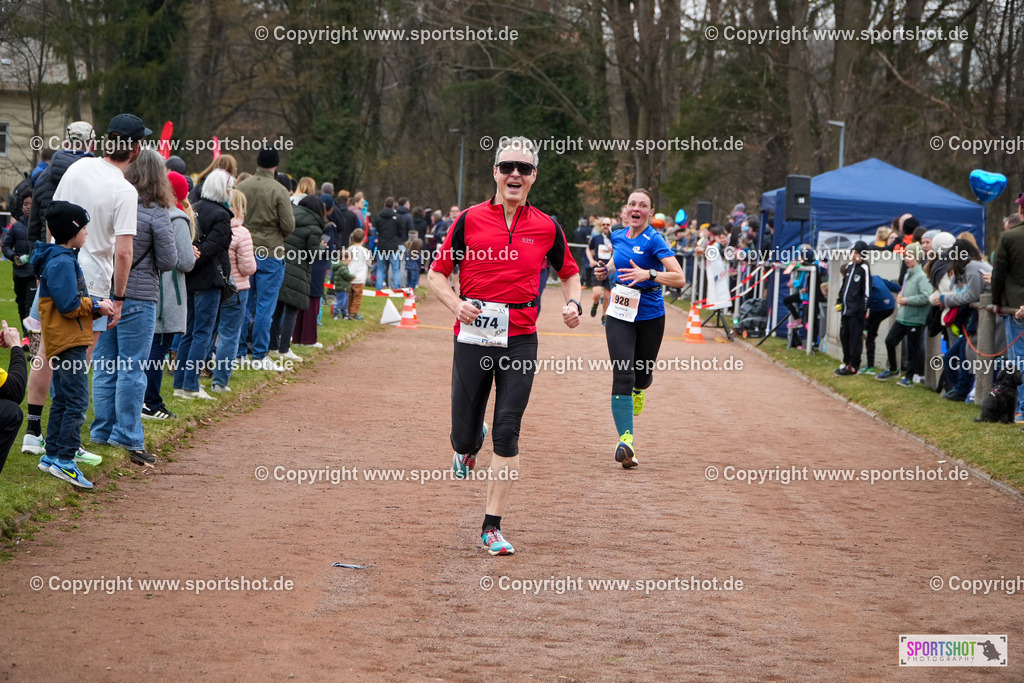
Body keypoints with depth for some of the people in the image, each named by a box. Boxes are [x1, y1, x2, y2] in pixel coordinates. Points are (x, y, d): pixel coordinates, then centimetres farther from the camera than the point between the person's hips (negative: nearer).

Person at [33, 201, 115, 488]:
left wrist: (97, 304, 5)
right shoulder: (62, 262, -16)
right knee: (77, 403, -12)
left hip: (61, 343, 11)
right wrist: (97, 306, -10)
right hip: (68, 343, -11)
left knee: (62, 400, 16)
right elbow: (69, 305, -22)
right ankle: (64, 461, -14)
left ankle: (52, 455, 22)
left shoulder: (61, 259, 17)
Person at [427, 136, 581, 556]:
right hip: (473, 336, 0)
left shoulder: (546, 227, 6)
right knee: (463, 437, 2)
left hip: (520, 339, 0)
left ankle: (492, 527, 1)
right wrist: (456, 303, -12)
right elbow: (436, 274, 7)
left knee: (507, 434, -7)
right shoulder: (470, 220, 1)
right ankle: (470, 448, 42)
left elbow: (569, 272, 21)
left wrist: (573, 303, 1)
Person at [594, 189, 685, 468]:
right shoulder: (618, 237, 3)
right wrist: (606, 270, 5)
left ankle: (639, 390, 55)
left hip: (650, 317, -2)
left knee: (643, 374, 14)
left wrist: (649, 274, -34)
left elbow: (679, 278, -21)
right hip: (620, 316, 2)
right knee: (622, 375, -14)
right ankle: (625, 440, -19)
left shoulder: (654, 240, -13)